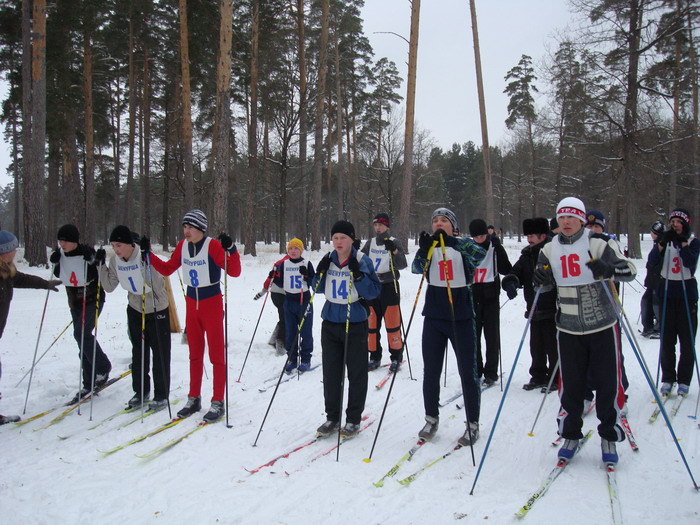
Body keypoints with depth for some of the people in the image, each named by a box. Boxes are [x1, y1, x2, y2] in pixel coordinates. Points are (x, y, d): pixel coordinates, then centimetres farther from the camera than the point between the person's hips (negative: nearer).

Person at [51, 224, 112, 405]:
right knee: (82, 337, 8)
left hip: (93, 300, -6)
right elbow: (58, 275, 18)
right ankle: (89, 384, 16)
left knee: (81, 333, -23)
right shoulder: (61, 255, 1)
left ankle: (103, 368, -2)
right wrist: (55, 262, 0)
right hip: (75, 303, 7)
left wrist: (93, 260, -28)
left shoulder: (88, 253, -16)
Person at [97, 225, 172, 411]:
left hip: (157, 309, -6)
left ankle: (161, 395, 12)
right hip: (135, 309, 6)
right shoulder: (115, 260, -7)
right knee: (138, 352, 13)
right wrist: (101, 265, -10)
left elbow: (157, 282, -32)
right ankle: (141, 392, 26)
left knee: (160, 354, 1)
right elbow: (109, 287, -2)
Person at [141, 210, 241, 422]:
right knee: (195, 354, 14)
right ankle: (194, 399, 25)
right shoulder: (182, 246, 1)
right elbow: (167, 269, 12)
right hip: (192, 303, 6)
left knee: (216, 355, 1)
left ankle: (218, 403, 8)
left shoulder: (213, 246, -17)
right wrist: (148, 253, 5)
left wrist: (231, 249, -37)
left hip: (212, 303, -6)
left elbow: (234, 272, -23)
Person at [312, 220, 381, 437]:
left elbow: (374, 292, -12)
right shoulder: (329, 260, 4)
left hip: (355, 324, -4)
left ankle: (354, 419, 17)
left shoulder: (362, 261, -8)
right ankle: (332, 417, 22)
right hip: (330, 322, 4)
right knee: (330, 372, 9)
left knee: (356, 373, 4)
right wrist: (320, 273, -5)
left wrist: (358, 274, -23)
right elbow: (319, 289, 12)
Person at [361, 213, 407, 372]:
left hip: (389, 286, -4)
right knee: (371, 323, 6)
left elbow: (402, 265, -12)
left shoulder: (394, 242, -2)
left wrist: (394, 250, -28)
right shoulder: (370, 243, 11)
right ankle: (375, 357, 16)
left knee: (392, 323, -5)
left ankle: (396, 357, 6)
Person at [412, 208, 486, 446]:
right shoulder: (429, 248, 8)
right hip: (434, 317, 3)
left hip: (461, 317, -2)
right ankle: (431, 419, 24)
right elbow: (417, 269, -10)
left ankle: (473, 424, 16)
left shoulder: (463, 245, 0)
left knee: (467, 372, 3)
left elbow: (480, 254, -22)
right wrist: (423, 249, -29)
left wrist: (452, 242, -35)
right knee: (430, 371, 8)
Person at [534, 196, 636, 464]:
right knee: (570, 385, 7)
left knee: (608, 383, 3)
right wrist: (539, 279, -7)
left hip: (603, 326, -3)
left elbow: (630, 270, -14)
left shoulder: (599, 243, -8)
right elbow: (544, 284, 16)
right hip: (568, 329, 3)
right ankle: (570, 435, 24)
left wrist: (609, 269, -34)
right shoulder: (550, 250, 5)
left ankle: (609, 437, 21)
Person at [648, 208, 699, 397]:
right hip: (667, 293, 2)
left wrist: (683, 242, -17)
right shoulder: (666, 240, 8)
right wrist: (663, 243, -19)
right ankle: (667, 378, 11)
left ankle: (684, 380, 8)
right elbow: (652, 260, -8)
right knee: (667, 339, 3)